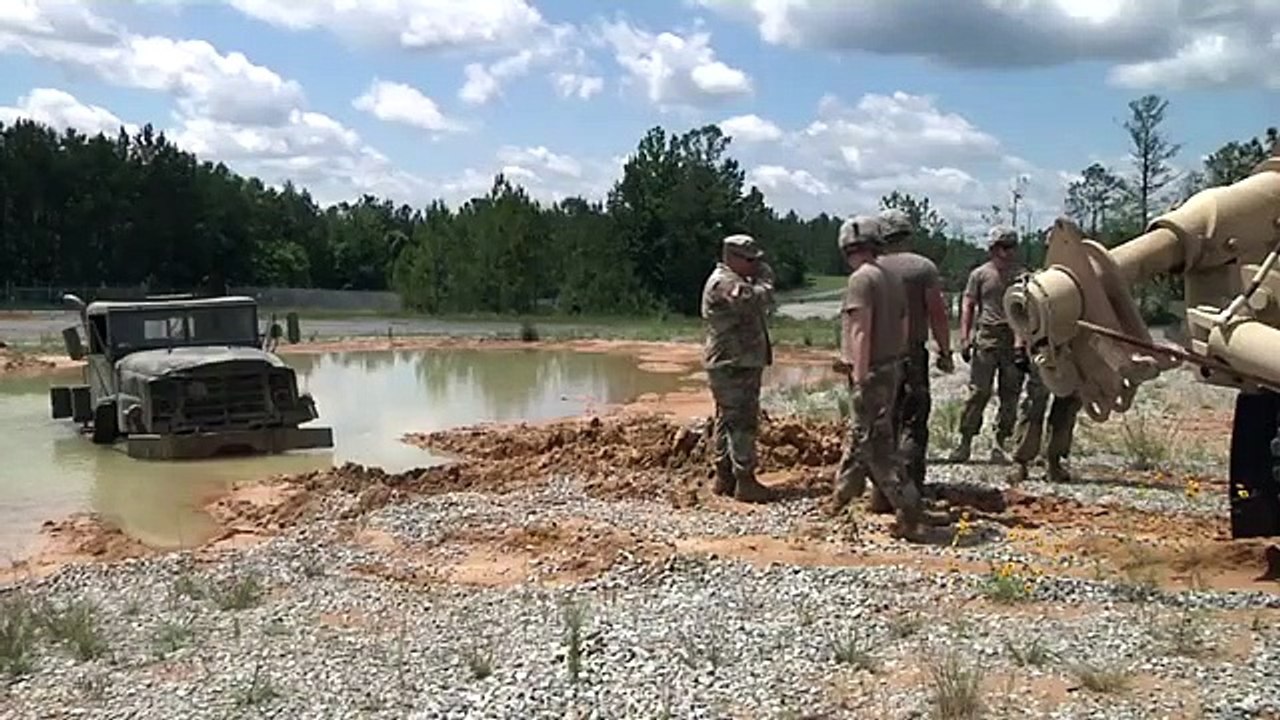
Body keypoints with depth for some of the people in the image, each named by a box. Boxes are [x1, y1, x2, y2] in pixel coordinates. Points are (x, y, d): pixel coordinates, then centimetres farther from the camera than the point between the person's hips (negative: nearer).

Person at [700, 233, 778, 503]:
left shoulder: (731, 282, 18)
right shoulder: (724, 284, -17)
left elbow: (758, 304, 16)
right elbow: (760, 298, -25)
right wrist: (764, 276, -11)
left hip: (736, 363, 11)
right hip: (734, 366, -11)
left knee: (727, 420, 14)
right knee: (743, 422, -9)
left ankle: (724, 478, 21)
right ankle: (745, 482, -6)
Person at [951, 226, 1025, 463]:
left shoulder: (1020, 275, 13)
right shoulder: (980, 274, 6)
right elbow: (968, 305, 4)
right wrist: (965, 337, -6)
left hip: (1014, 339, 3)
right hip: (987, 337, -3)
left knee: (1010, 394, 3)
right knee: (979, 392, -6)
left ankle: (1001, 444, 10)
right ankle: (965, 441, 0)